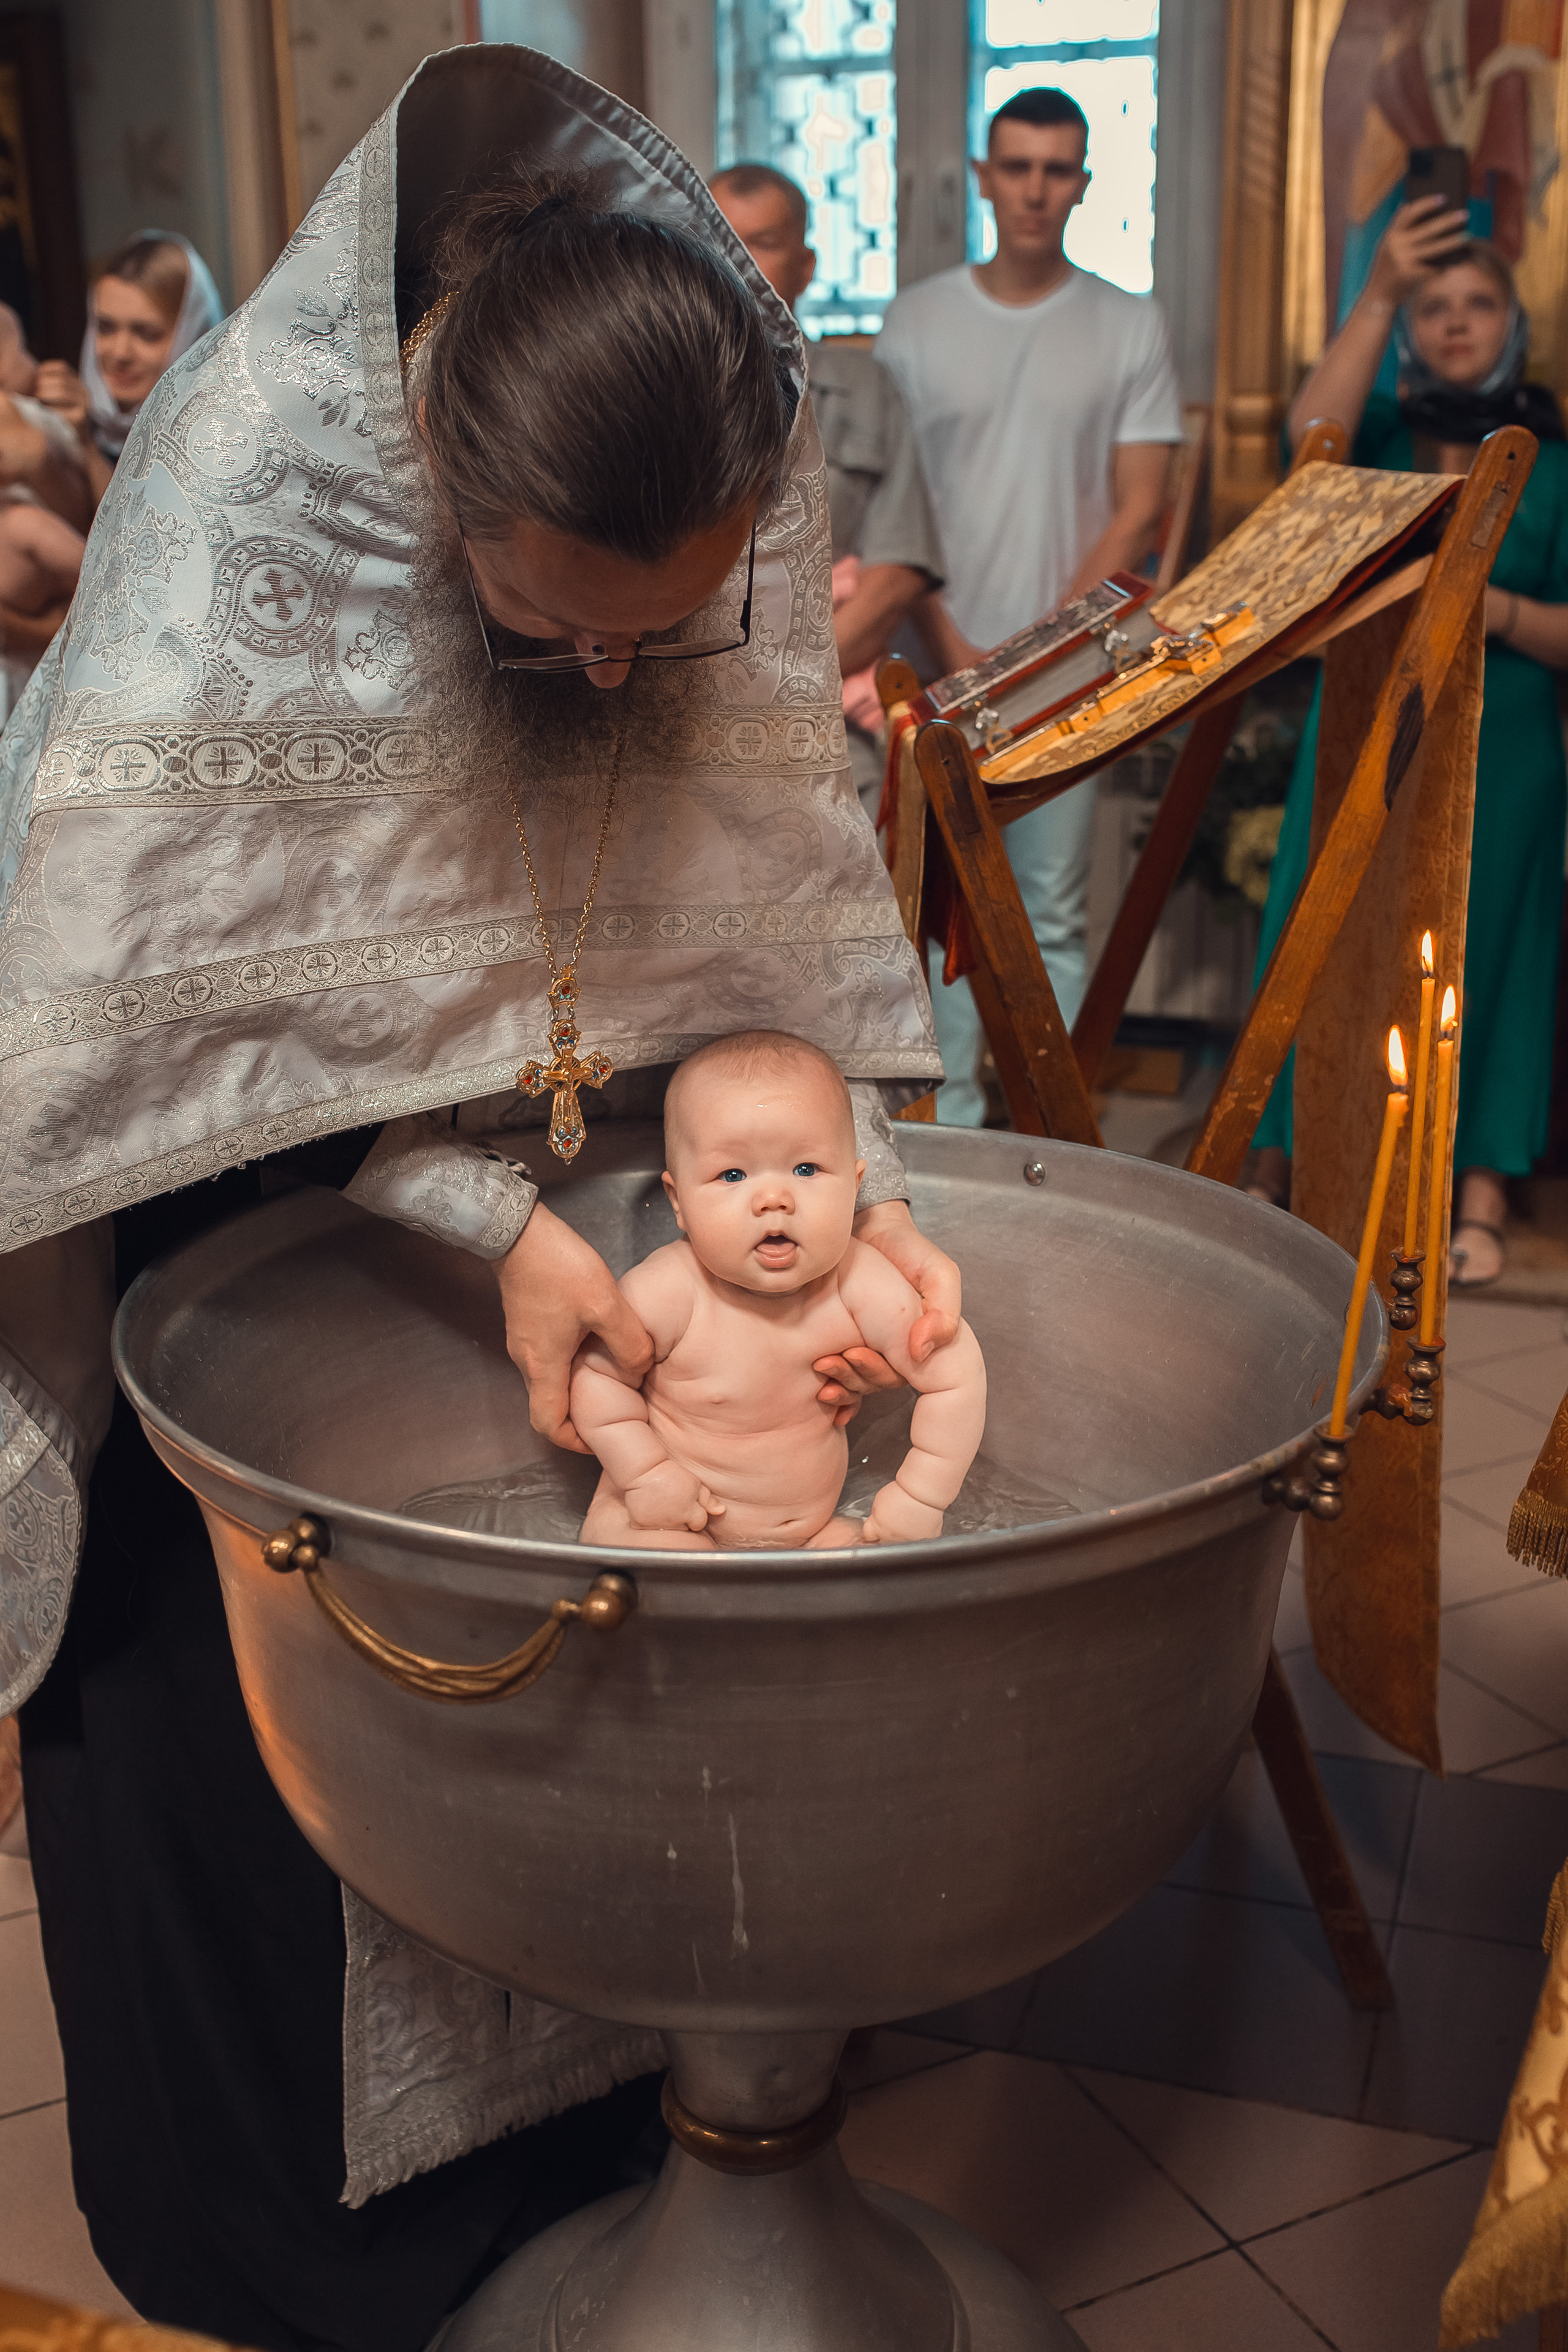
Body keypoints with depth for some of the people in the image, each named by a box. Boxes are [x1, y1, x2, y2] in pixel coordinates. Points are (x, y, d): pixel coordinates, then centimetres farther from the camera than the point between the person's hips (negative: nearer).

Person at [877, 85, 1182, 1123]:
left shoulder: (1131, 327, 4)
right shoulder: (917, 318, 6)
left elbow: (1139, 513, 0)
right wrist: (956, 654, -7)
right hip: (941, 664, 1)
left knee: (1055, 912, 2)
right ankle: (951, 1116, 14)